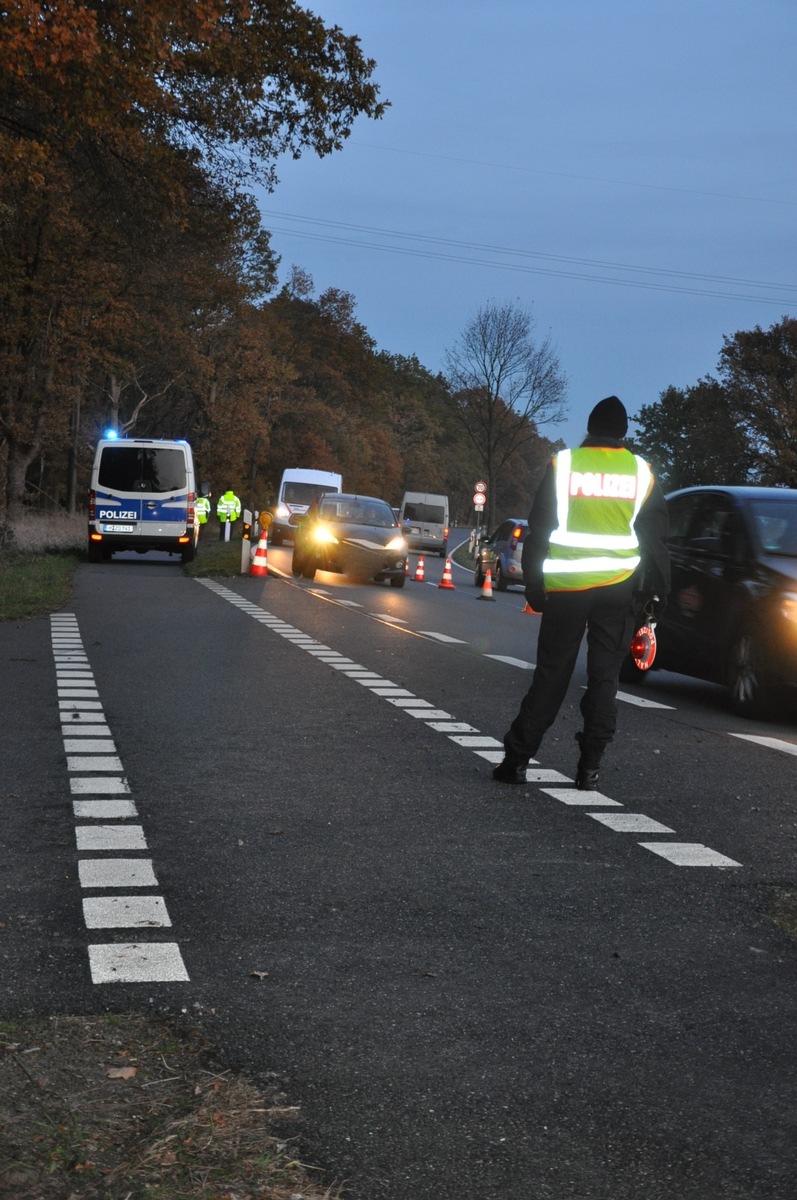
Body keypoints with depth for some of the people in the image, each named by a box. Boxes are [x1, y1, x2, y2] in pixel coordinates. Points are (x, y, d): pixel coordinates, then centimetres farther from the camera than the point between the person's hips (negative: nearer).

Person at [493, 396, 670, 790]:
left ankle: (516, 759, 6)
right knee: (604, 676, 6)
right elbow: (656, 539, 6)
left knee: (550, 675, 6)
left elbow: (538, 531, -1)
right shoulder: (641, 472, 5)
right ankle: (590, 766, 4)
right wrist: (659, 590, 12)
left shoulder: (562, 464, 0)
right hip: (619, 586, 1)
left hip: (567, 586, -1)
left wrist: (533, 585, 4)